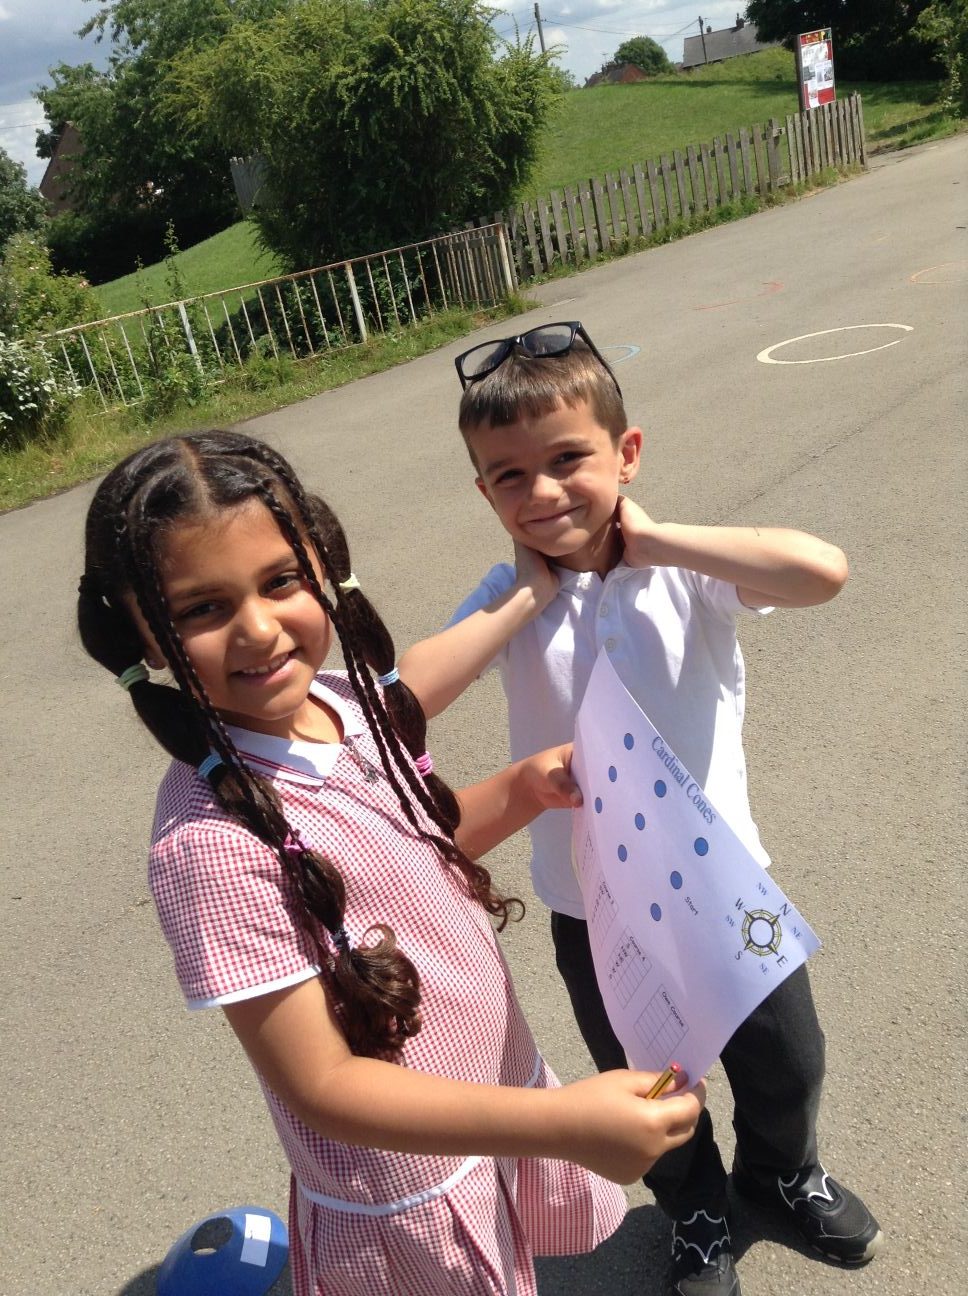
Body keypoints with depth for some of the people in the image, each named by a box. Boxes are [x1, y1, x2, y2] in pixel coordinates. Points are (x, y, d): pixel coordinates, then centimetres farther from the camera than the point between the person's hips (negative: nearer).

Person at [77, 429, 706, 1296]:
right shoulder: (211, 837, -31)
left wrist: (524, 790, -10)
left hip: (502, 1081, 7)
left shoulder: (350, 700, -11)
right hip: (407, 1206, -6)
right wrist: (563, 1121, -32)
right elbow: (319, 1085, -26)